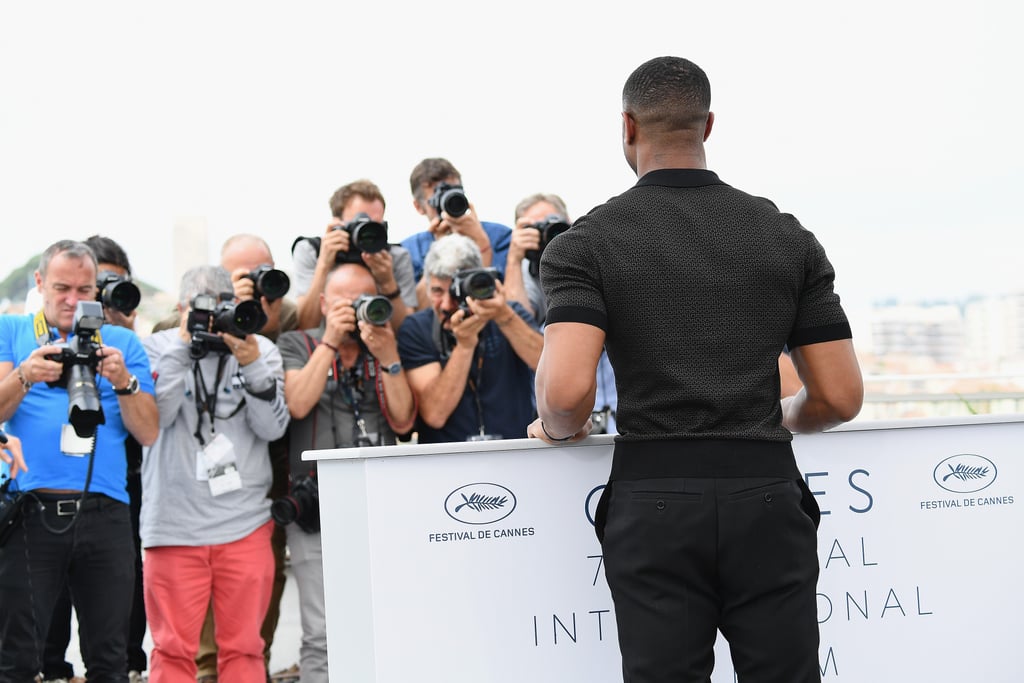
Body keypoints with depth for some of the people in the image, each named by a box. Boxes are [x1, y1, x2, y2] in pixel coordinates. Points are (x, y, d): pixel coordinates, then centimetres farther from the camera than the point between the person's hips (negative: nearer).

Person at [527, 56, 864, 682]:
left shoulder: (587, 243, 0)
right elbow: (840, 398, 4)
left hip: (654, 506, -2)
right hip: (768, 500, 2)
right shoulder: (789, 237, 8)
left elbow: (568, 389, -15)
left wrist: (558, 429, 7)